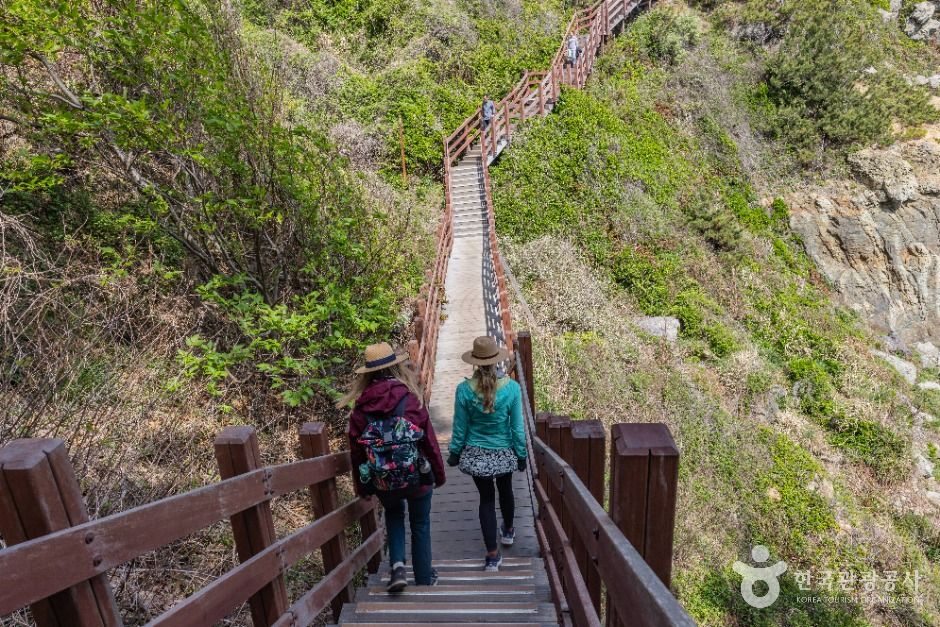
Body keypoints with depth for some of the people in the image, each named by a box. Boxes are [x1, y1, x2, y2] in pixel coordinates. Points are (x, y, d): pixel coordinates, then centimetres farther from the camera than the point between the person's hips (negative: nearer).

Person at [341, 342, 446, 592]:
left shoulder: (361, 405, -6)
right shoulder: (410, 398, -13)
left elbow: (355, 450, 0)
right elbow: (429, 440, -8)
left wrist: (362, 487, 14)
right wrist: (439, 474, 6)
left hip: (382, 482, 2)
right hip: (417, 477, -2)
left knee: (393, 515, 29)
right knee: (420, 526, 20)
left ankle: (397, 566, 13)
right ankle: (424, 579, 31)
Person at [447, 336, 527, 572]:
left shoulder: (464, 389, -18)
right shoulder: (512, 388, -18)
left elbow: (460, 427, -8)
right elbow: (517, 427, -10)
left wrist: (455, 452, 8)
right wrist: (521, 454, 4)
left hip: (476, 454, -1)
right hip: (504, 453, 1)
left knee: (486, 498, 15)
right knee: (505, 491, 27)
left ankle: (492, 555, 19)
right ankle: (508, 531, 52)